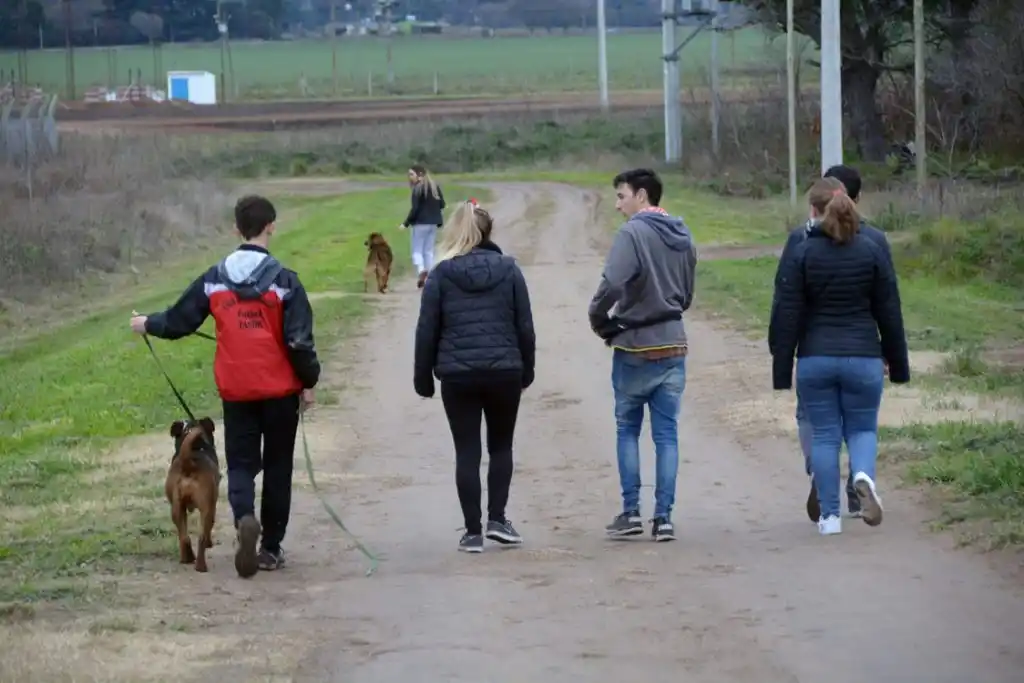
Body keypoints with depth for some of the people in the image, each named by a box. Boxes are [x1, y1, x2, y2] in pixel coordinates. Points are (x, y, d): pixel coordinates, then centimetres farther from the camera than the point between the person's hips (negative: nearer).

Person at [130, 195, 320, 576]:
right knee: (277, 467, 10)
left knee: (241, 462, 8)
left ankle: (244, 517, -22)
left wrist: (147, 325, 28)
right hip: (280, 389, -2)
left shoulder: (215, 280, -1)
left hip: (235, 391, 2)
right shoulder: (283, 281, -10)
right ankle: (271, 548, 13)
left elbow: (179, 321, 8)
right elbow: (300, 340, -12)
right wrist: (309, 381, 2)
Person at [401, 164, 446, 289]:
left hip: (421, 223, -7)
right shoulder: (435, 186, 8)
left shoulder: (418, 188, -13)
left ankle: (421, 271, -24)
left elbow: (414, 208, -17)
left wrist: (406, 223, -12)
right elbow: (442, 204, 11)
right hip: (433, 223, 7)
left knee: (417, 250, 0)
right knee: (429, 251, 14)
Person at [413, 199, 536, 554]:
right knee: (501, 446, 17)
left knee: (467, 451, 5)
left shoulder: (442, 274, -2)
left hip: (457, 376, -1)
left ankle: (473, 531, 4)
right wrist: (526, 370, 14)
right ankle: (497, 518, 9)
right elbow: (525, 326, 3)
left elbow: (427, 331, -1)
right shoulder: (508, 269, 1)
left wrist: (423, 376, 8)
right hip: (504, 373, 1)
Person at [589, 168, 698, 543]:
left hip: (635, 348, -5)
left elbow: (612, 285, -26)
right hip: (673, 346, 5)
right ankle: (663, 516, 4)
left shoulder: (633, 233, -15)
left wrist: (600, 321, -10)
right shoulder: (683, 237, 9)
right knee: (667, 434, 7)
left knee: (627, 430, 9)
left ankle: (631, 512, 7)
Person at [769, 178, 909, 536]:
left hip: (815, 360, -1)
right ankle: (863, 475, -19)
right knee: (862, 428, 13)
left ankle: (829, 514, 7)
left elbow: (786, 317, -5)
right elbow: (889, 314, 5)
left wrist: (782, 370, 0)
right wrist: (897, 364, 13)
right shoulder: (872, 251, 1)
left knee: (823, 434, 8)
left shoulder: (800, 254, -4)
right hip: (863, 358, 1)